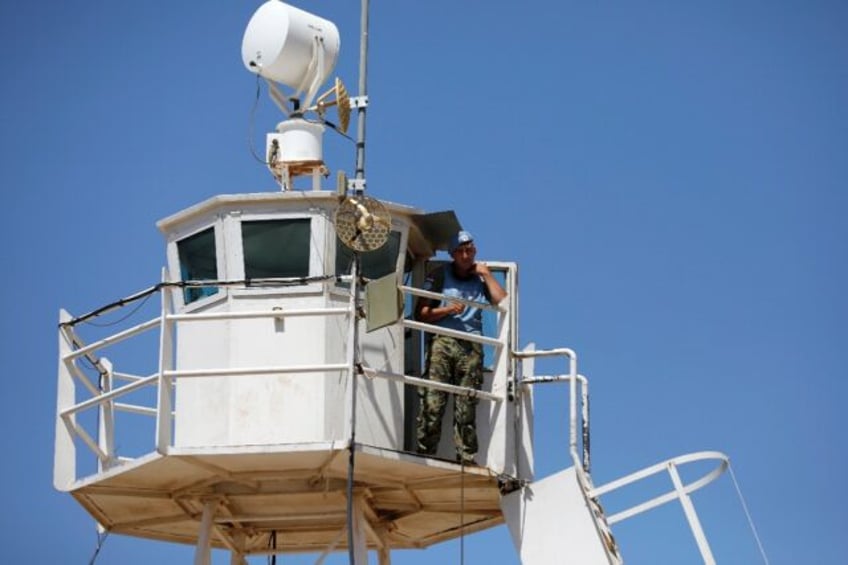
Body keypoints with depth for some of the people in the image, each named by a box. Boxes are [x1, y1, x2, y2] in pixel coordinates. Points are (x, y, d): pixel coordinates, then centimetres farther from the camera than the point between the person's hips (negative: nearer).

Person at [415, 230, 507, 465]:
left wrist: (486, 275, 6)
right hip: (441, 342, -2)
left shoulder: (480, 279, 20)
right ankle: (424, 456, -16)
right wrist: (448, 310, -5)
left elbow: (503, 302, 4)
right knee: (432, 403, -13)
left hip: (471, 346, 2)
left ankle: (467, 460, -6)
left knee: (467, 407, -4)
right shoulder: (440, 276, 15)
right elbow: (421, 313, 8)